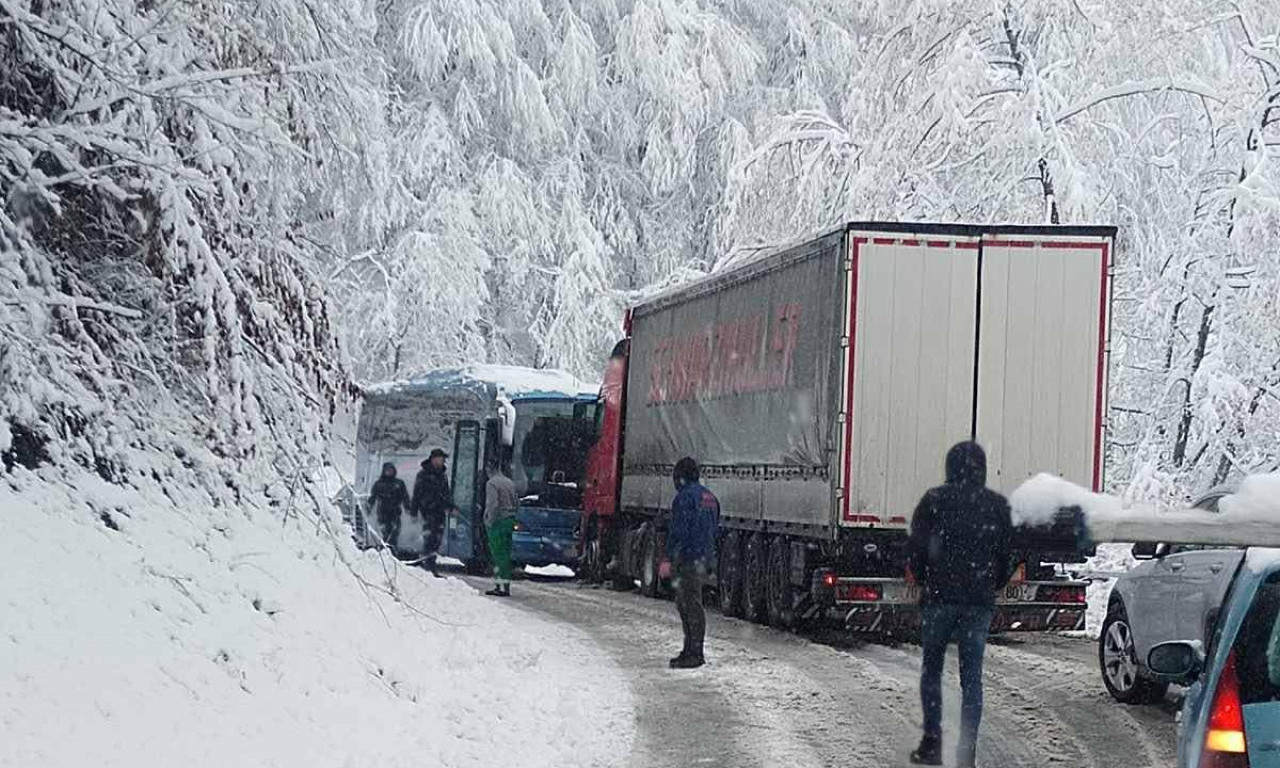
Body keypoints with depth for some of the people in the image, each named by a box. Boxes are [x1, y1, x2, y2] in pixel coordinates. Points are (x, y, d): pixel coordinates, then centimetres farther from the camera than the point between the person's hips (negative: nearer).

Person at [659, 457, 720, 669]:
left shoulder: (685, 496, -12)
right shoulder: (710, 497, 17)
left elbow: (678, 530, -18)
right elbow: (715, 528, 21)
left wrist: (668, 559, -17)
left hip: (689, 557, -9)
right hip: (706, 557, 9)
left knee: (692, 605, -7)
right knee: (683, 602, 17)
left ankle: (695, 654, -6)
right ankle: (690, 650, 21)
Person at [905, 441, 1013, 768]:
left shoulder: (934, 500, -2)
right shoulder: (998, 505, 4)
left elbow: (916, 547, -4)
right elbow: (1006, 557, 4)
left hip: (939, 596, -1)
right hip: (979, 601, 1)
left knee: (931, 670, 13)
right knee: (972, 677, 5)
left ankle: (932, 741, 5)